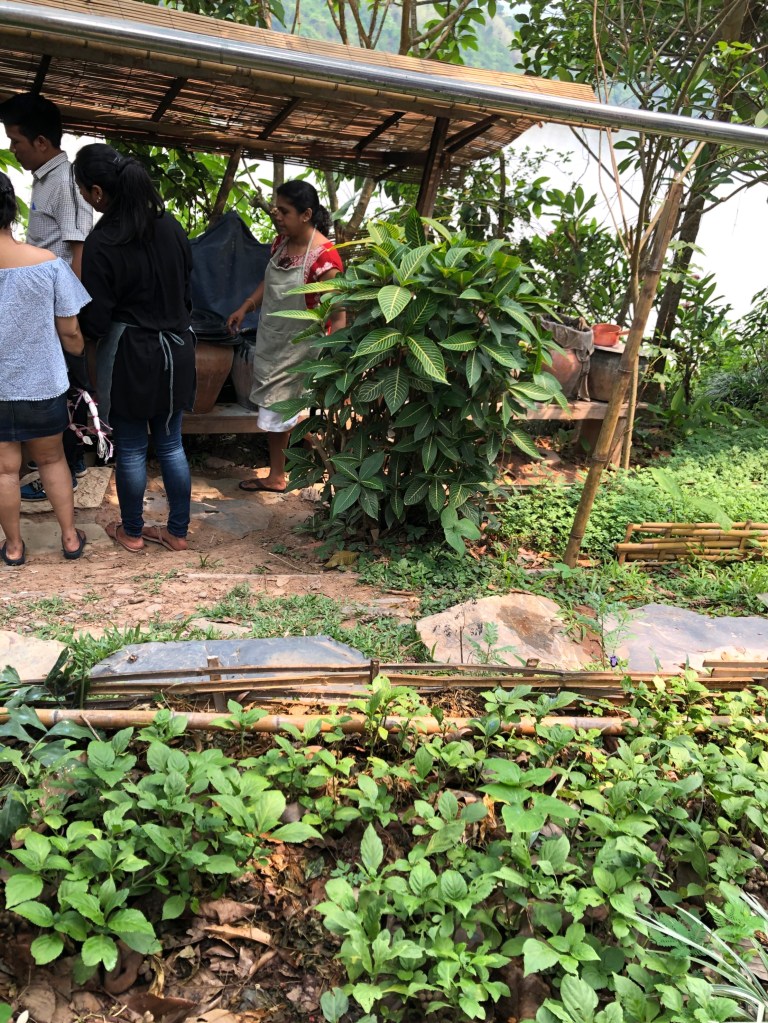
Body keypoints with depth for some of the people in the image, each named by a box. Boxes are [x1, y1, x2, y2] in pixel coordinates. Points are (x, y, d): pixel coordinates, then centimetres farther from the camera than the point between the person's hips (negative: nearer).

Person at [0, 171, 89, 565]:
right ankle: (70, 537, 27)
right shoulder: (48, 263, -14)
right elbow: (70, 333, -8)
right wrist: (78, 354, 14)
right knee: (52, 459, 20)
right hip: (43, 383, 1)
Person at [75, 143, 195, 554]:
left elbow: (94, 323, -16)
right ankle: (177, 531, 25)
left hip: (129, 356, -6)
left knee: (130, 449, 11)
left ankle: (131, 532, 27)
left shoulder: (102, 243, -19)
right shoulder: (170, 227, 0)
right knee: (171, 444, 15)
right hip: (175, 350, 6)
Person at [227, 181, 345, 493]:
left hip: (300, 347, -8)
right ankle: (276, 476, 34)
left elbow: (338, 317, -23)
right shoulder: (281, 242, 1)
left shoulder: (324, 257, -24)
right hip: (272, 341, 8)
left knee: (287, 411, 0)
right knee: (274, 409, 18)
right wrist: (245, 308, 12)